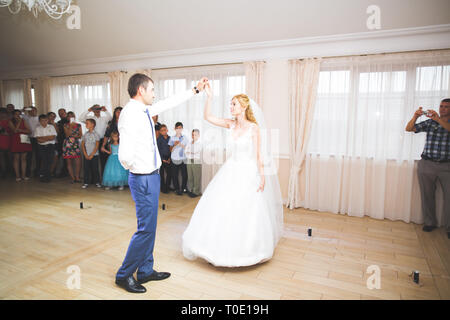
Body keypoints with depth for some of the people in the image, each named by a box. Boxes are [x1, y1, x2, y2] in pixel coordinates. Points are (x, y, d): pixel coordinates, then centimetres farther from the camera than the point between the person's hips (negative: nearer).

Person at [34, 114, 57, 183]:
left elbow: (53, 137, -5)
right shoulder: (37, 128, 6)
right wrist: (48, 138, -9)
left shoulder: (51, 127, 6)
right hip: (41, 147, 0)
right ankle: (42, 177, 6)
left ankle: (47, 177, 7)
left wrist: (43, 137, -7)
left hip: (50, 146, 0)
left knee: (50, 161, -3)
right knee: (43, 162, -4)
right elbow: (38, 139, -5)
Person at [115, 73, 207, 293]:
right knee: (146, 228, -1)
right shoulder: (130, 114, -21)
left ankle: (145, 271, 32)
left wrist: (196, 90, 25)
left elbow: (169, 103, 21)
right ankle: (124, 275, 20)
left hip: (152, 176, 9)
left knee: (150, 226, 17)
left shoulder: (145, 110, 7)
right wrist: (135, 167, -8)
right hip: (143, 179, -9)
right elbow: (125, 156, -29)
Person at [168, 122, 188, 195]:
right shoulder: (172, 138, 4)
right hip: (175, 159, 0)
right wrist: (175, 145, -15)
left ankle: (183, 188, 17)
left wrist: (180, 144, -8)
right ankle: (177, 189, 13)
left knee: (184, 175, 0)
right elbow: (171, 150, 3)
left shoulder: (185, 138, 6)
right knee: (175, 175, 1)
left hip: (183, 159, 1)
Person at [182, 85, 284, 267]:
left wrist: (262, 176, -9)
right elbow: (207, 117, 1)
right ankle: (221, 247, 20)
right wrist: (209, 96, -8)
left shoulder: (254, 127, -5)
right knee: (222, 210, 4)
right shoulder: (230, 125, 7)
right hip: (230, 172, 5)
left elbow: (258, 154, -5)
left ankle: (246, 250, 21)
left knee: (246, 213, 0)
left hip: (248, 173, -4)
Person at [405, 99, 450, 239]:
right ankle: (429, 222, 18)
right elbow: (409, 129, 0)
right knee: (427, 195, 6)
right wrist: (415, 117, -16)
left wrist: (439, 119, -27)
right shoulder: (429, 122, 10)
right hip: (427, 164, 1)